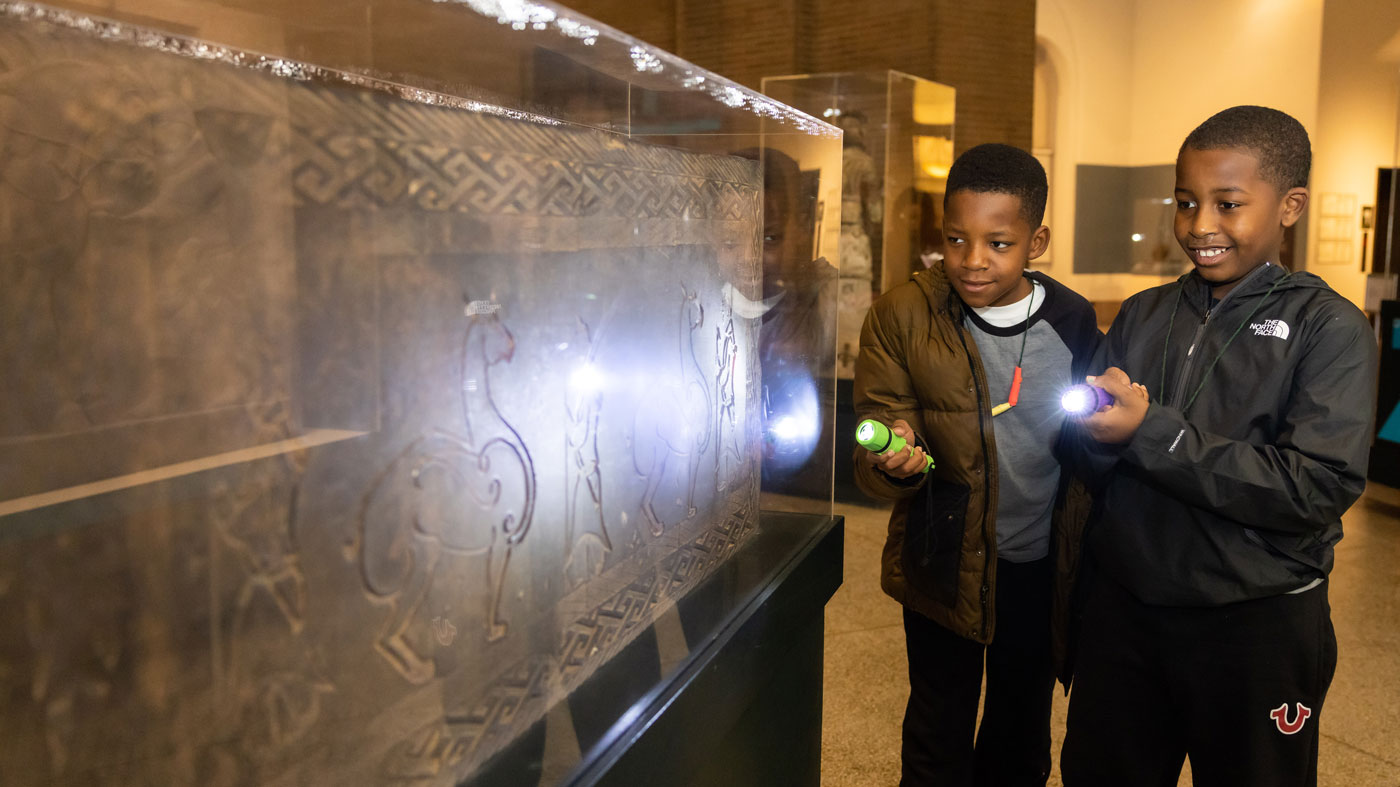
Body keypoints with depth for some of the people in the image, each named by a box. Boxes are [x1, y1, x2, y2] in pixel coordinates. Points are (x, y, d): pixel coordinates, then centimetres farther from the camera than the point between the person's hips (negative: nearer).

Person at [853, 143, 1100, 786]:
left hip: (1041, 565, 2)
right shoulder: (902, 315, -13)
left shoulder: (1073, 321, -6)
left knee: (1023, 735, 23)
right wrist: (894, 458, -32)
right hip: (943, 566, -2)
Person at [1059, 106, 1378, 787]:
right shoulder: (1141, 315, 4)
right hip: (1121, 607, 4)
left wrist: (1151, 431, -23)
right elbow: (1089, 457, 4)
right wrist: (1091, 429, -20)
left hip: (1258, 622, -3)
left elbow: (1317, 487, -20)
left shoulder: (1329, 328, -9)